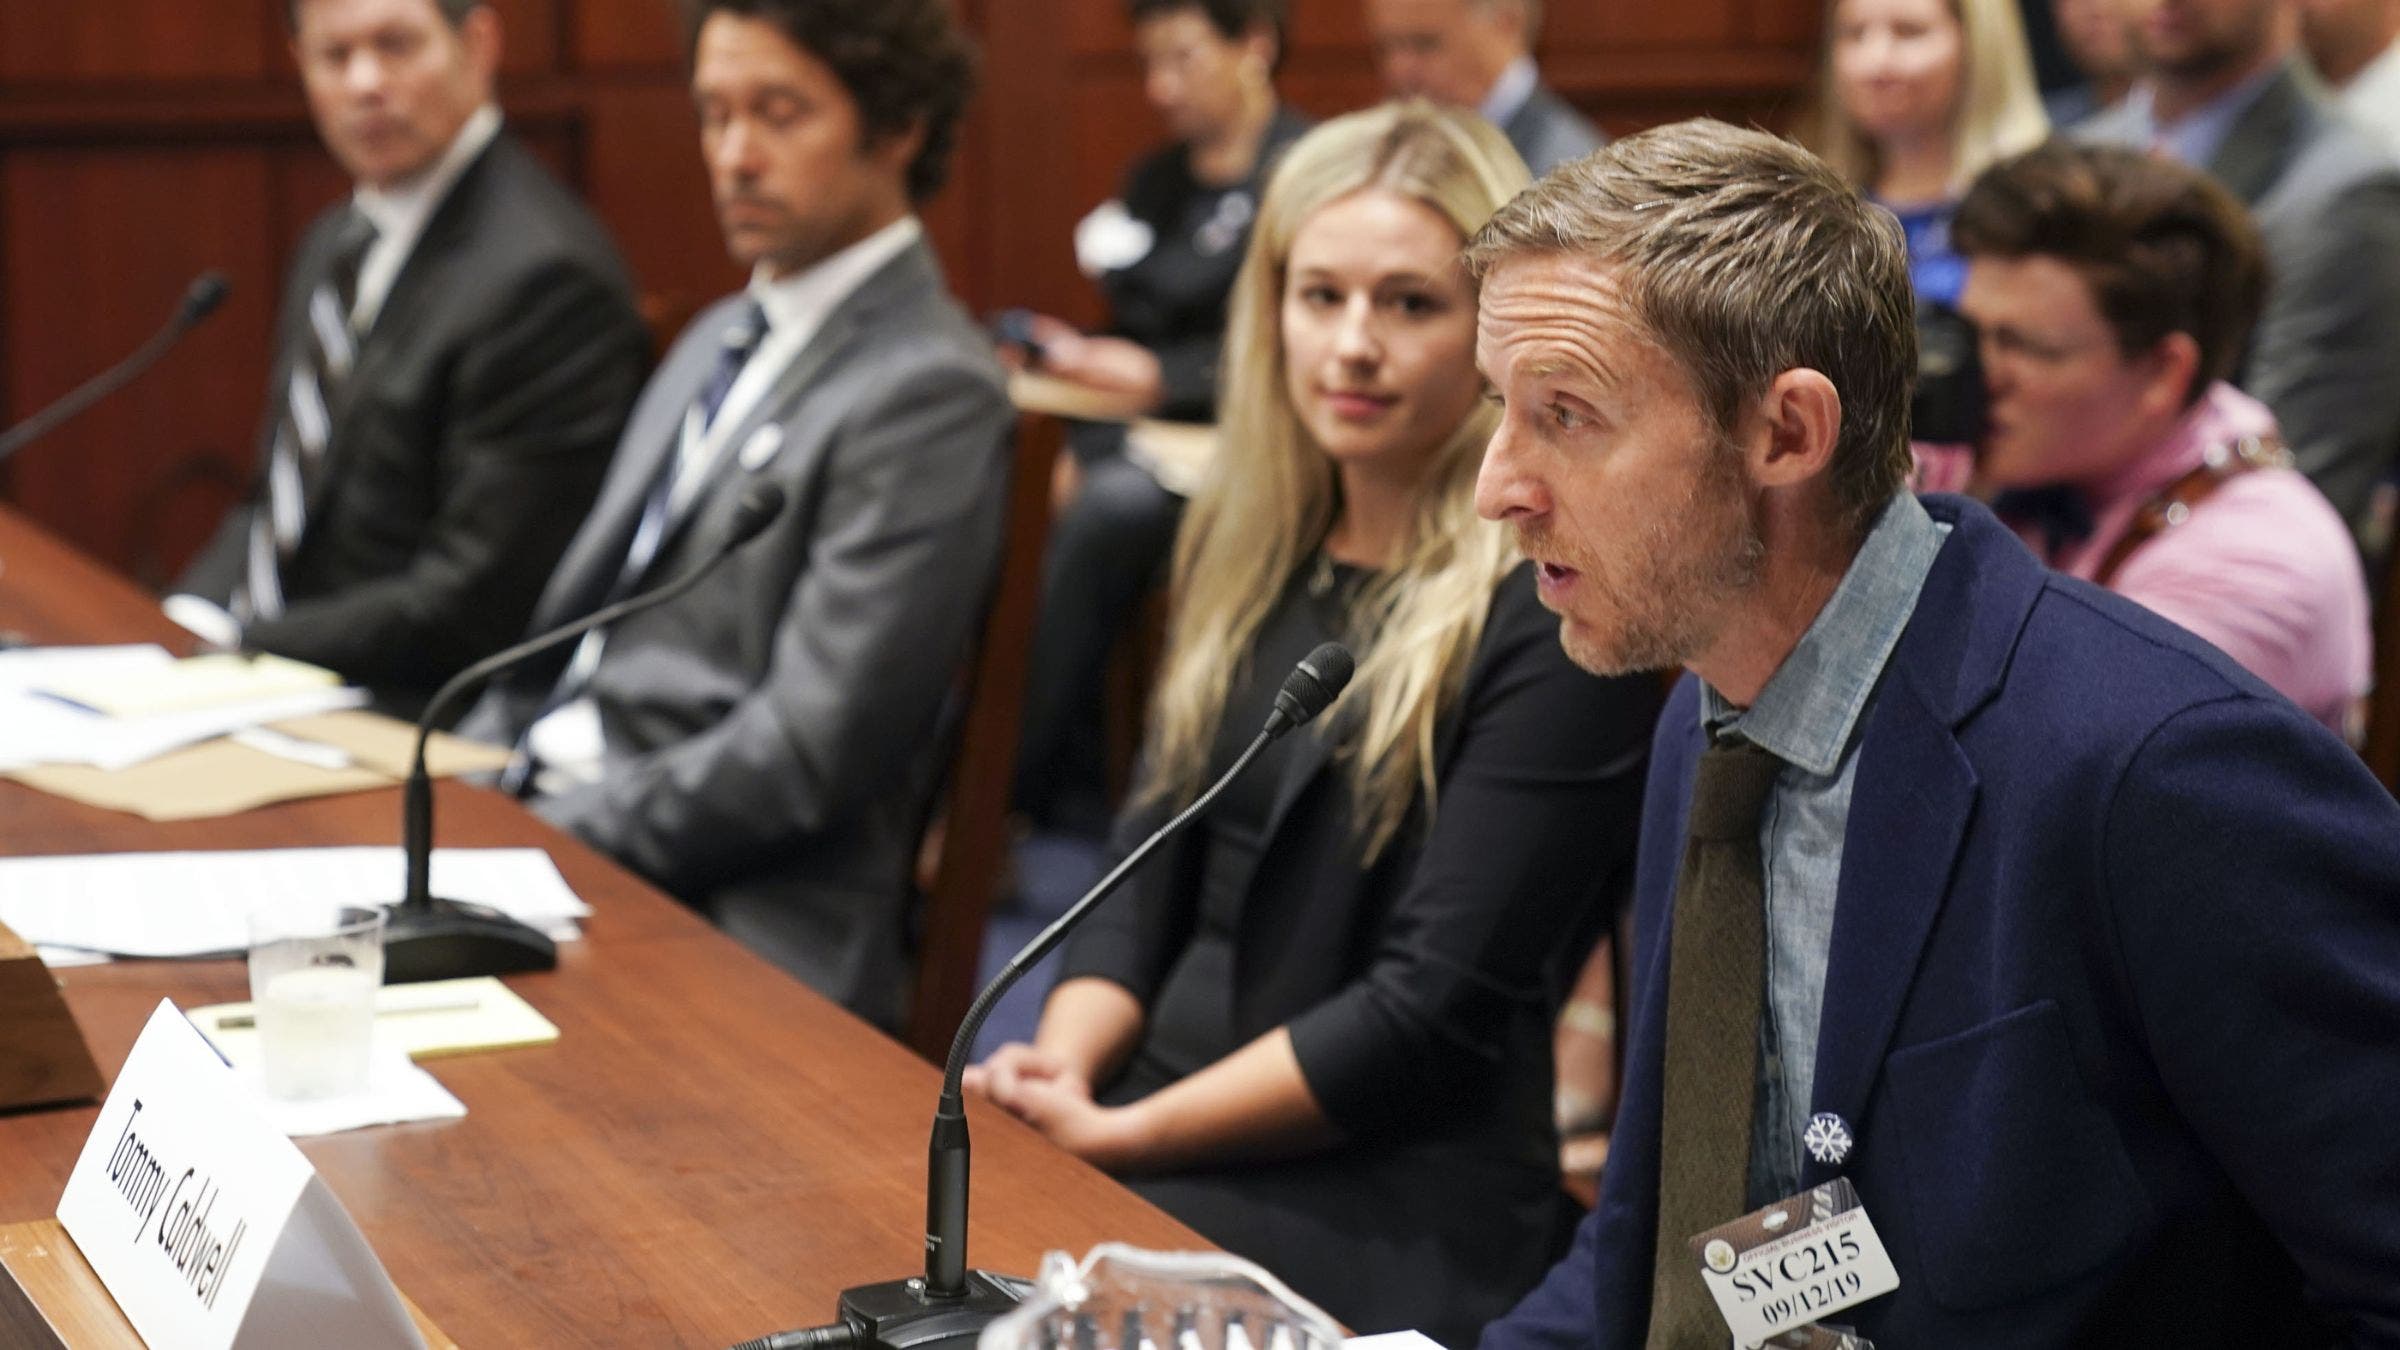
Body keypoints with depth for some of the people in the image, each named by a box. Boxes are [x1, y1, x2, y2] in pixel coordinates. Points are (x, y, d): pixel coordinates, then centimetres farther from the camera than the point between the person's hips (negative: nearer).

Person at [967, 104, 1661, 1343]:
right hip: (1173, 1135, 6)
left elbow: (1440, 1009, -13)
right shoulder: (1246, 546, 12)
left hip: (1398, 1200, -6)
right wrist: (1059, 1069, -5)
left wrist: (1121, 1134, -14)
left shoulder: (1554, 611, -10)